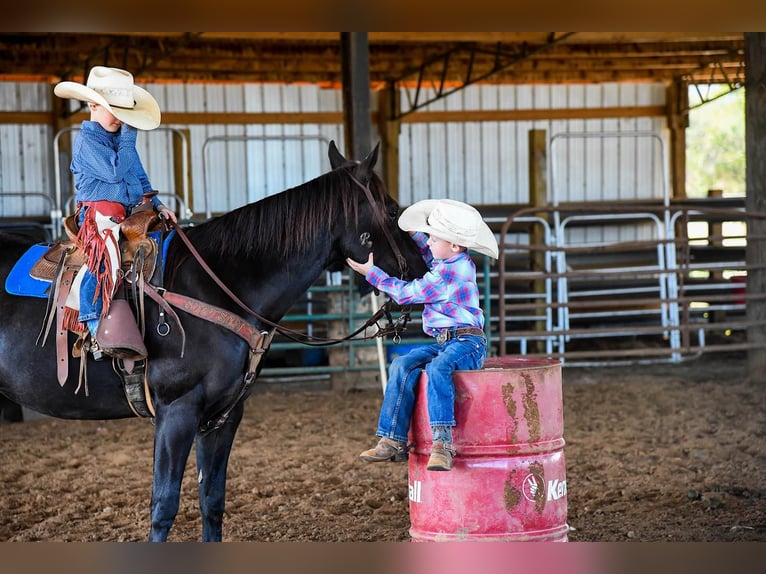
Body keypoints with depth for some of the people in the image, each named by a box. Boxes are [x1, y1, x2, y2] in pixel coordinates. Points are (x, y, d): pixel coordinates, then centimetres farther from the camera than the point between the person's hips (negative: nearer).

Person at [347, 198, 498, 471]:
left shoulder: (449, 272, -16)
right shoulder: (459, 262, 14)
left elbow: (406, 293, -9)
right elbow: (431, 257, 42)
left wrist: (371, 272, 1)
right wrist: (414, 233, 36)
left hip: (467, 342, -10)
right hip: (442, 342, 10)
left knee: (437, 368, -38)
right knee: (402, 365, -9)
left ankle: (442, 443, -45)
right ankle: (394, 441, -14)